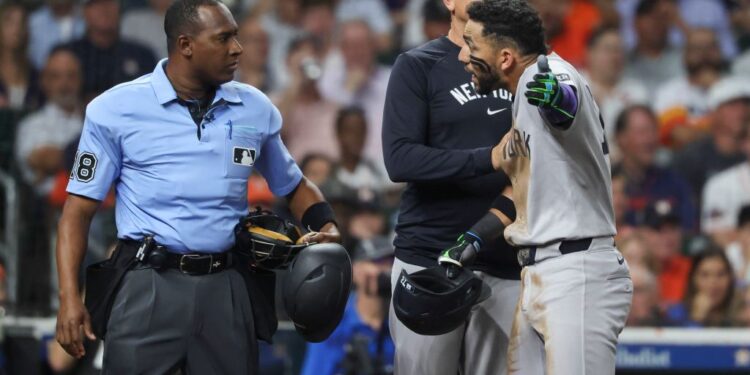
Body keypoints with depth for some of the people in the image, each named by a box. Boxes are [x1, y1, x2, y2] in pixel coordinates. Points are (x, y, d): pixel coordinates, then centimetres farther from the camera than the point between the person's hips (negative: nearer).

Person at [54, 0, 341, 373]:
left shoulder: (255, 110, 9)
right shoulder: (116, 109, 0)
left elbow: (293, 186, 22)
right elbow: (79, 208, 1)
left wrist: (327, 229, 1)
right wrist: (69, 296, -10)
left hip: (226, 287, 3)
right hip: (148, 286, -3)